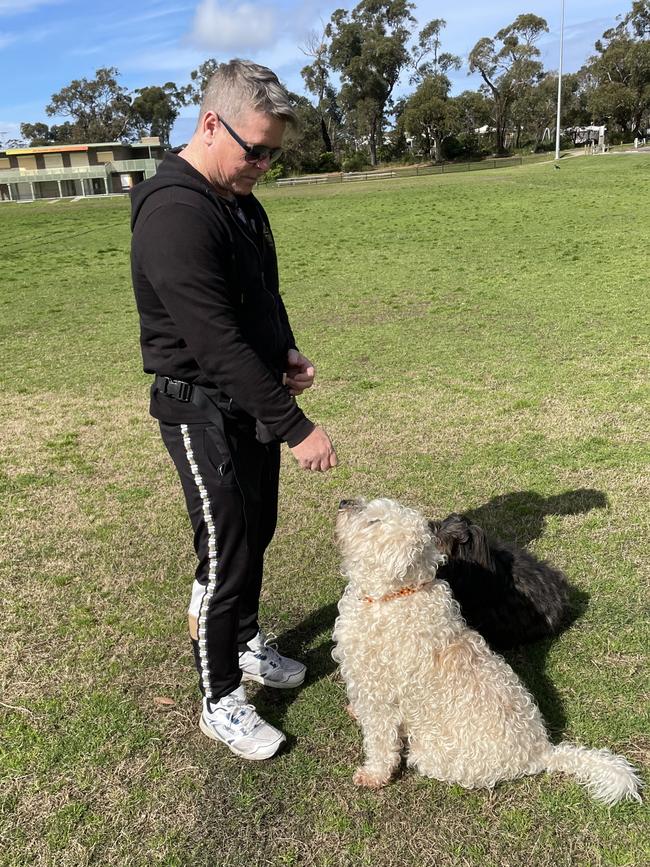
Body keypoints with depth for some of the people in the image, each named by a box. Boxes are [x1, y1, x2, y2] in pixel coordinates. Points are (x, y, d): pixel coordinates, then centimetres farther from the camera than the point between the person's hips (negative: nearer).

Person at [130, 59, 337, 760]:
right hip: (202, 411, -9)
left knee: (256, 533, 19)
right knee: (225, 556, -1)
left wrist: (285, 349, 2)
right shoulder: (175, 215, -23)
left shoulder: (240, 201, 8)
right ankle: (220, 702, 19)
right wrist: (296, 428, -27)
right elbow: (216, 345, -29)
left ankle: (246, 643, 42)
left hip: (254, 400, 9)